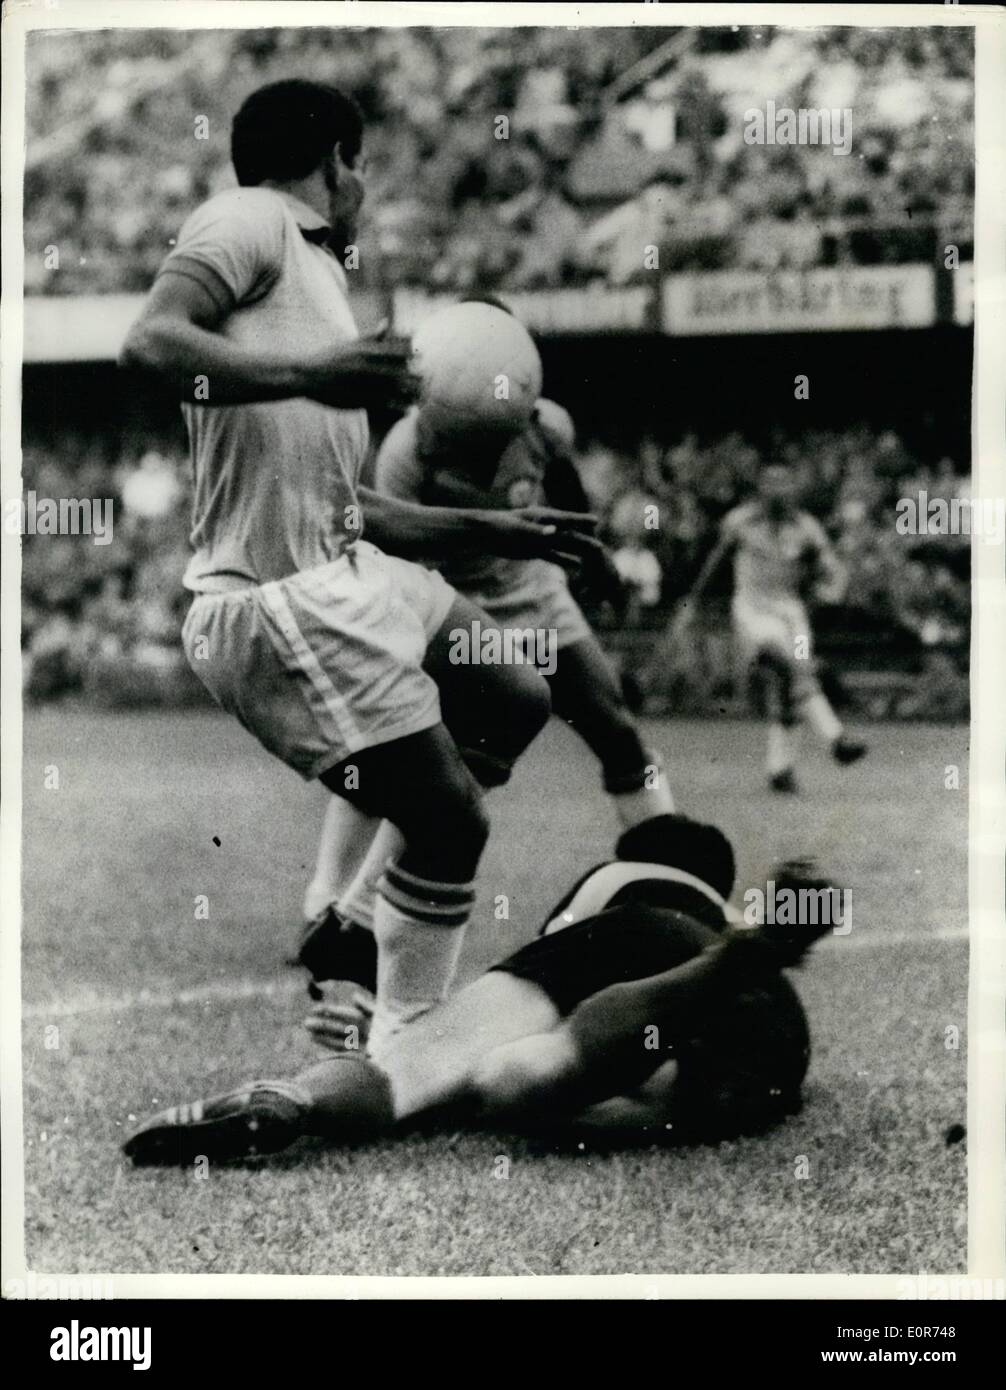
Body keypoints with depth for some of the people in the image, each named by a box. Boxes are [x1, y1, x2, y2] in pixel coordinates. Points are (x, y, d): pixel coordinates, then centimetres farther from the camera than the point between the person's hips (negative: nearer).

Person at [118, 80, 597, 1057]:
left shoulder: (312, 271, 21)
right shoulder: (248, 220, -4)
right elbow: (150, 342, -22)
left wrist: (491, 531, 28)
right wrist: (311, 376, -31)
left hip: (347, 574, 10)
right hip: (278, 607, -10)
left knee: (518, 703, 19)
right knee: (448, 820, -8)